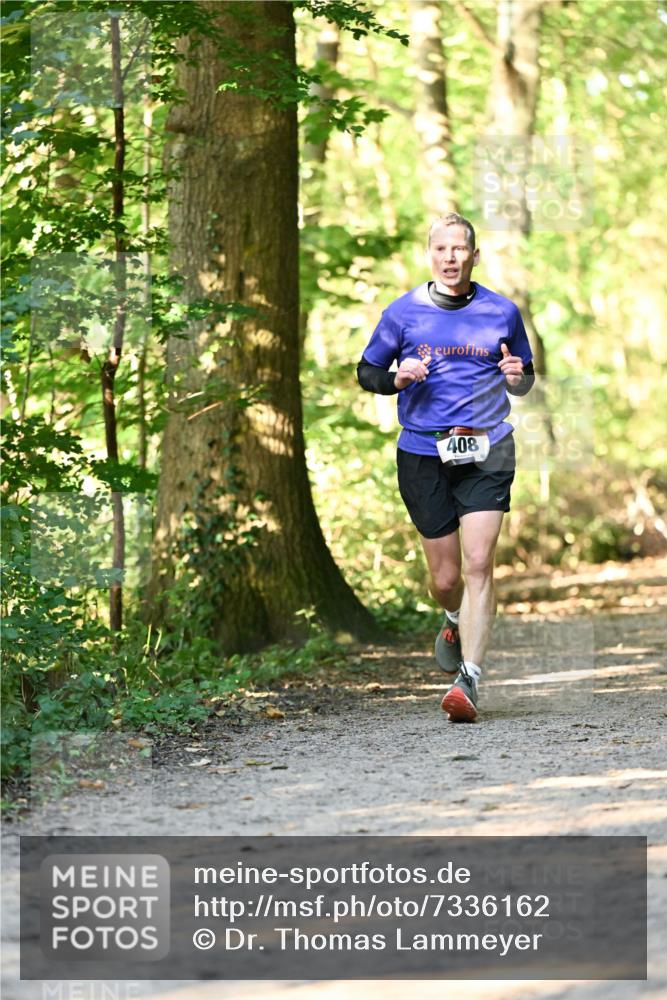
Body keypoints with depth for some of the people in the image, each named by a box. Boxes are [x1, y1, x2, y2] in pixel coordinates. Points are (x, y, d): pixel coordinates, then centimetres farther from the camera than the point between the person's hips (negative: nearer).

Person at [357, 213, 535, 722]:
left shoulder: (502, 312, 5)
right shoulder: (404, 313, 3)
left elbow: (525, 377, 17)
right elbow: (367, 371, 12)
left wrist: (517, 378, -7)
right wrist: (398, 378, -10)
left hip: (486, 453, -1)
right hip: (423, 455, 1)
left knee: (478, 564, -13)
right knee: (445, 576, 6)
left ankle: (468, 679, -13)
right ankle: (456, 621, 42)